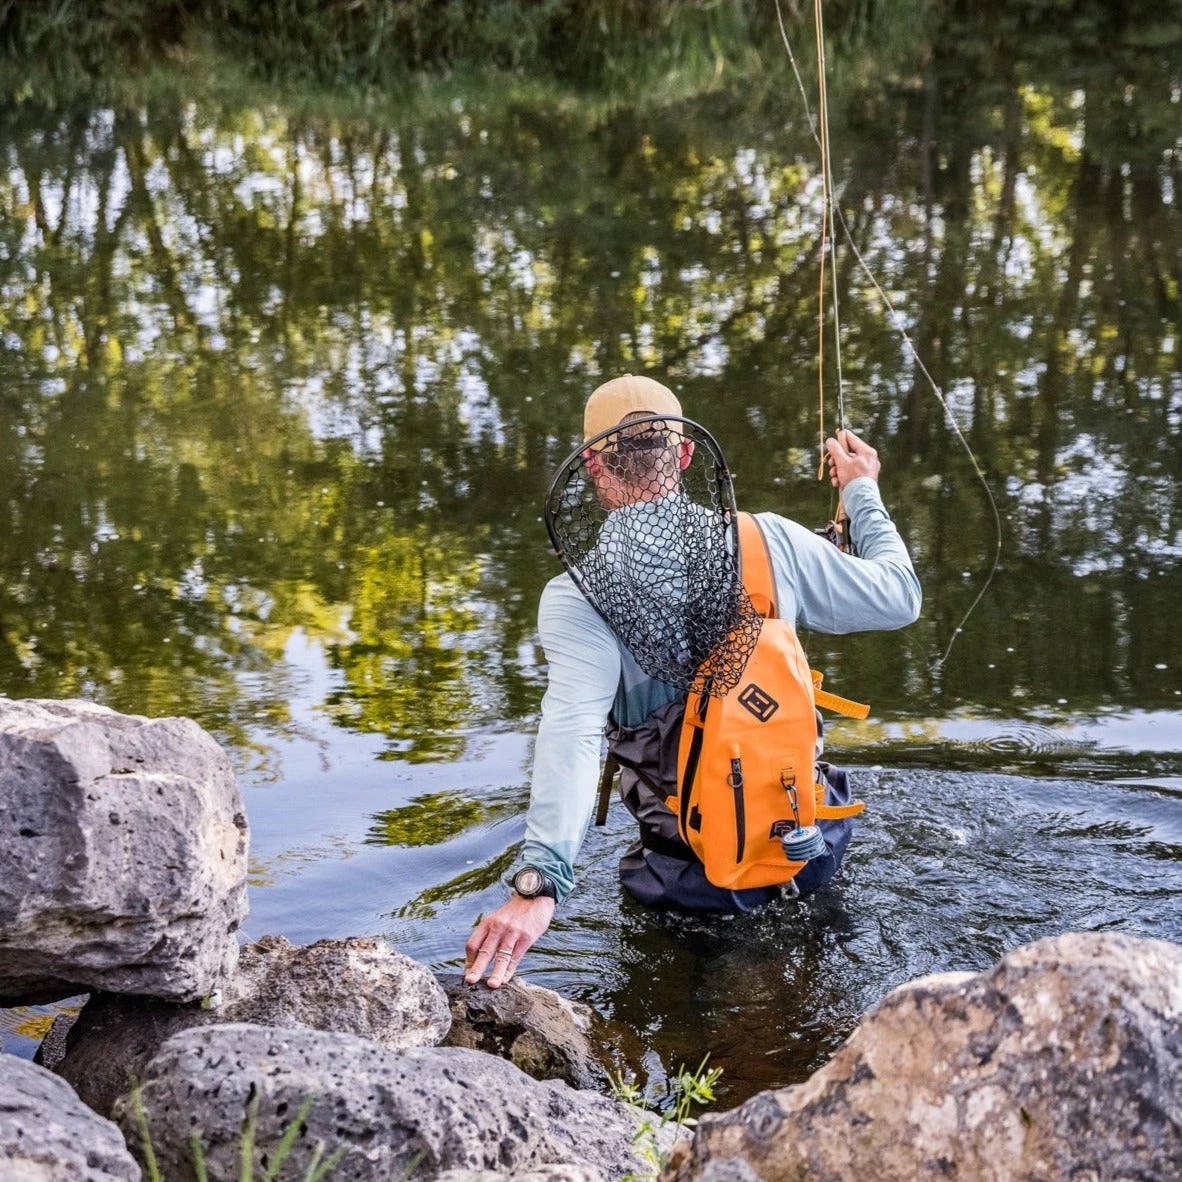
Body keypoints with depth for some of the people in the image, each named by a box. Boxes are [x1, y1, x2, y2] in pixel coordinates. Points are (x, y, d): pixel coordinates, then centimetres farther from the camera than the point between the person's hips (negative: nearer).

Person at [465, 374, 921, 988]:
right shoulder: (767, 540, -9)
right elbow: (899, 597, 5)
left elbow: (571, 734, -34)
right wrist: (863, 494, 23)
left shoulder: (576, 597, -18)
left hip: (703, 877, -3)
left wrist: (537, 884, -44)